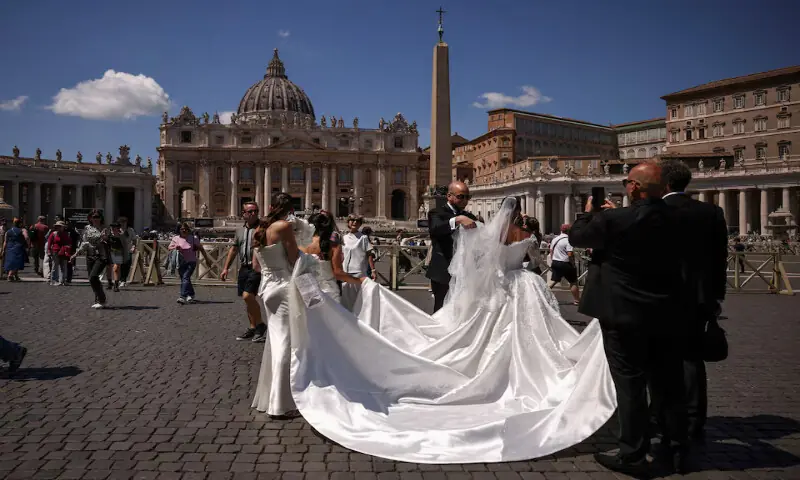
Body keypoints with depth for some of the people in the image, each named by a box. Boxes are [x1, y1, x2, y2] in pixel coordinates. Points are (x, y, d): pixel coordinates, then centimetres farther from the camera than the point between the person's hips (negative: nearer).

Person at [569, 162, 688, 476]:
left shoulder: (612, 220, -18)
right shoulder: (673, 220, 0)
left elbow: (577, 237, -2)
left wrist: (589, 212, 16)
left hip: (625, 316, -5)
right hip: (667, 316, 5)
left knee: (630, 386, 3)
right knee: (668, 384, 15)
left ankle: (633, 456, 11)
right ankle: (677, 450, 27)